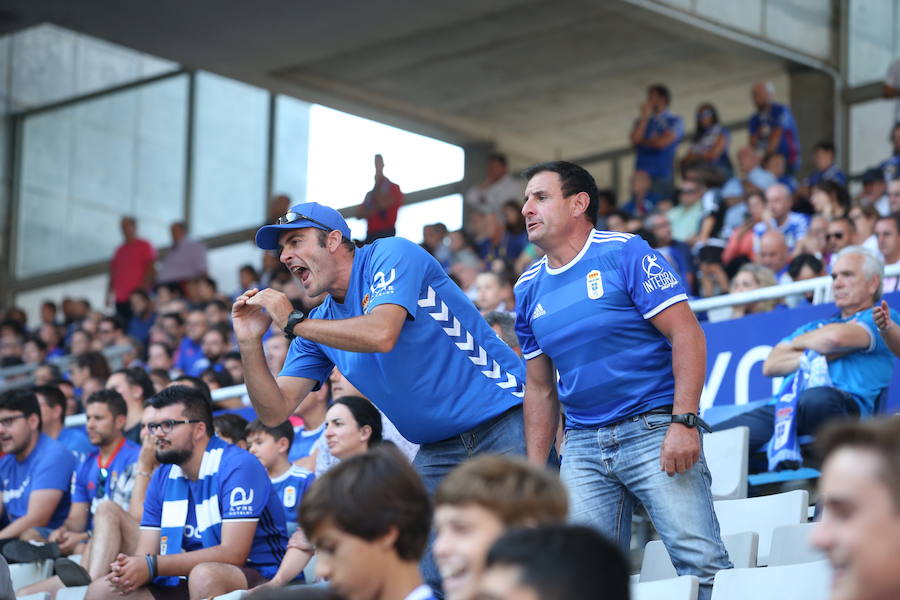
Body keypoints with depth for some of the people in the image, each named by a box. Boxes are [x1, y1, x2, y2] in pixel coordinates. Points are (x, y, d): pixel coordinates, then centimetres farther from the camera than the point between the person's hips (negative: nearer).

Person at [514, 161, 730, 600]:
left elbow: (687, 335, -9)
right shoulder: (529, 290, 13)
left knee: (703, 563, -15)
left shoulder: (626, 254, -4)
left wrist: (683, 423, -18)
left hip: (654, 429, -5)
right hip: (583, 445, 5)